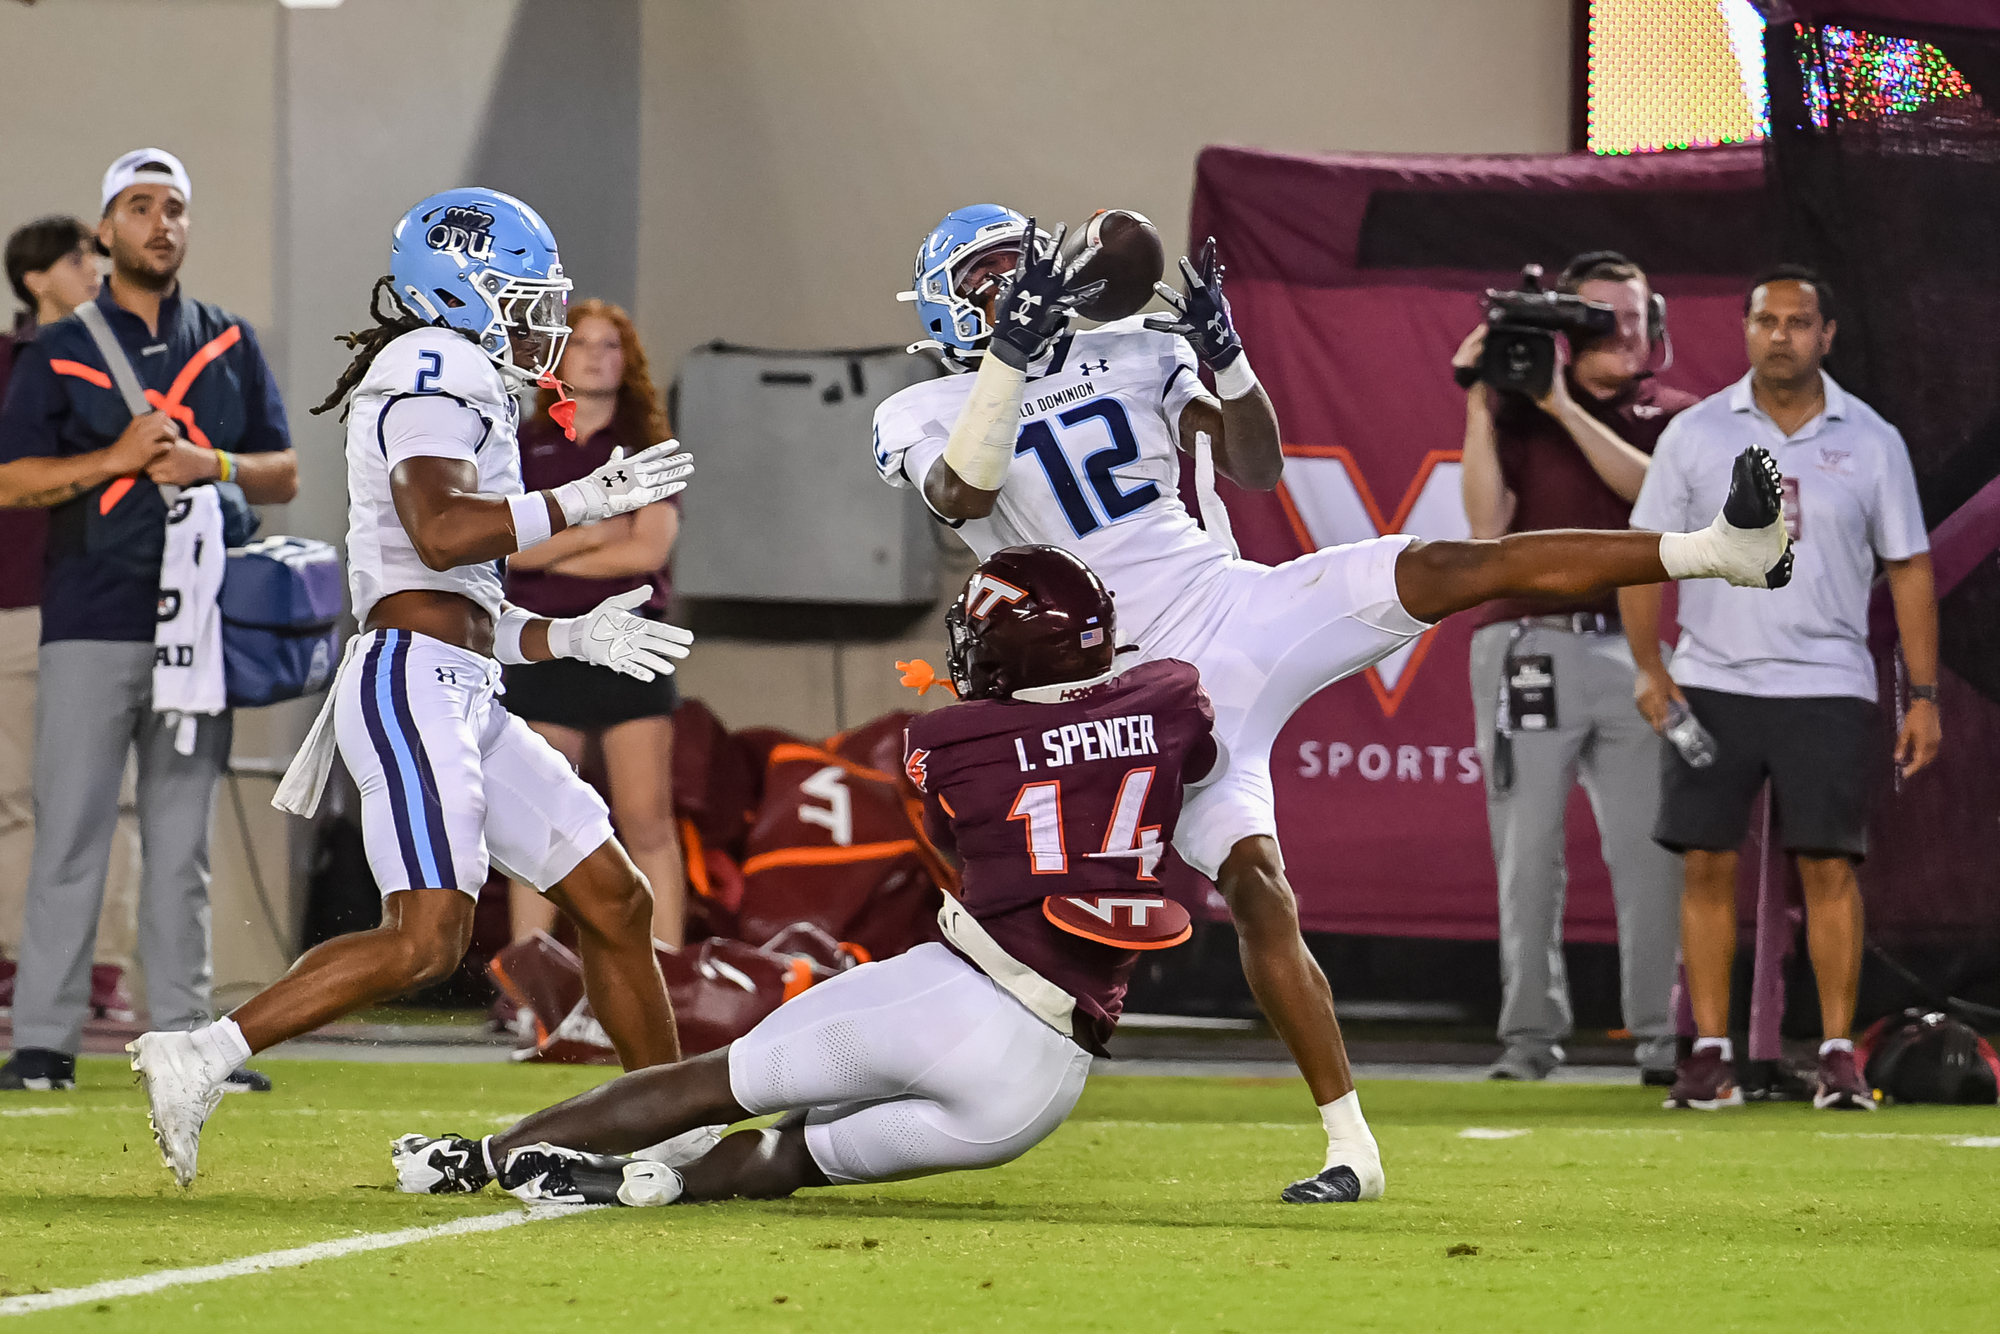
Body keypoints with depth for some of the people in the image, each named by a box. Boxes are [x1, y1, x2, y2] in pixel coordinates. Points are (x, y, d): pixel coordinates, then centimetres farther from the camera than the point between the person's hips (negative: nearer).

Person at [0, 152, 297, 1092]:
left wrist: (213, 465, -8)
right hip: (90, 626, -3)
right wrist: (116, 459, -14)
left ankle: (182, 1039, 8)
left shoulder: (230, 346, 14)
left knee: (181, 841, 5)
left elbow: (284, 474, 12)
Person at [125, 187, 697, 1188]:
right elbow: (441, 533, -22)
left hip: (460, 695, 10)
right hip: (413, 683, -10)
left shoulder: (454, 391, 25)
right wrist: (581, 502, -18)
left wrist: (572, 638, 24)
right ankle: (196, 1061, -17)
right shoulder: (434, 370, -5)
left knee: (614, 900, 9)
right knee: (427, 940, -19)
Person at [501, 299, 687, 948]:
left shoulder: (647, 446, 8)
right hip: (545, 646, 1)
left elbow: (650, 549, -5)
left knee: (647, 823, -6)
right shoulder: (525, 446, 10)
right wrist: (590, 534, -11)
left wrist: (549, 552, -3)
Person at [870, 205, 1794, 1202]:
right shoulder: (930, 416, 5)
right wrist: (1011, 352, -26)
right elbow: (963, 495, -17)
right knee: (1255, 889, -15)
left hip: (1243, 605, 2)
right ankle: (1349, 1149, -11)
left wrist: (1224, 354, -6)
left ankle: (1721, 548, -29)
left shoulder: (1132, 359, 14)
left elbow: (1256, 469, 11)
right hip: (1154, 687, -2)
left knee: (1444, 569, -19)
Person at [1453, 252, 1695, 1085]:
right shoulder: (1516, 412, 9)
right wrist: (1479, 409, -8)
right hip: (1527, 645, -1)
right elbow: (1488, 528, -3)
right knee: (1528, 853, -2)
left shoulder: (1671, 416, 13)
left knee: (1651, 850, -6)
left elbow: (1653, 487, -8)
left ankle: (1661, 1036, -4)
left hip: (1633, 648, 1)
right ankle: (1530, 1035, 1)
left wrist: (1566, 407, -10)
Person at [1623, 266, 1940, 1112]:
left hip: (1828, 686, -1)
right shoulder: (1696, 433, 4)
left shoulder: (1871, 441, 4)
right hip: (1712, 683, 1)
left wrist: (1923, 695, 1)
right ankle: (1709, 1052, 3)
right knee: (1708, 866, -2)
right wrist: (1648, 666, -7)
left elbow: (1909, 568, 6)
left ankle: (1838, 1053, 0)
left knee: (1829, 866, -5)